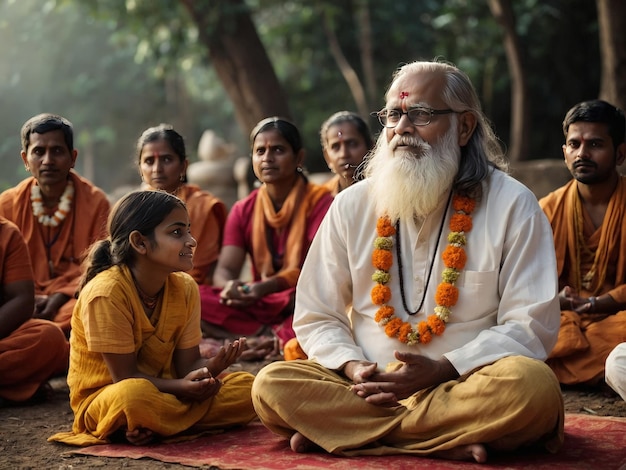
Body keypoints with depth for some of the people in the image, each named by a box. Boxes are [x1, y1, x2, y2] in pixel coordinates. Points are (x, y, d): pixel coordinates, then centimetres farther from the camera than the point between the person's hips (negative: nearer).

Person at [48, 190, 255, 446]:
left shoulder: (185, 288, -2)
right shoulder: (106, 293, -21)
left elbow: (188, 364, -3)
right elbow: (125, 376, -18)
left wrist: (210, 368, -27)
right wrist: (181, 387, -32)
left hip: (164, 389, 7)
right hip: (103, 399, -7)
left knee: (246, 386, -11)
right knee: (134, 397, -41)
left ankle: (154, 427, -19)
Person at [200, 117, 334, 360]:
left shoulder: (319, 200, -2)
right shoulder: (243, 210, 11)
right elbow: (225, 269, 1)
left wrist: (266, 287, -30)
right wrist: (230, 285, -25)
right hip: (259, 307, 4)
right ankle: (272, 336, -27)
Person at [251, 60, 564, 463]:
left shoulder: (512, 205, -1)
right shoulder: (351, 206, 8)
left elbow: (531, 323, -5)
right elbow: (316, 315, 10)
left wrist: (442, 369, -17)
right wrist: (353, 366, -11)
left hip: (466, 385, -2)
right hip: (369, 385, 2)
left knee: (535, 387, -34)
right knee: (271, 385, -23)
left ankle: (342, 432, -22)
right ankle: (454, 441, -23)